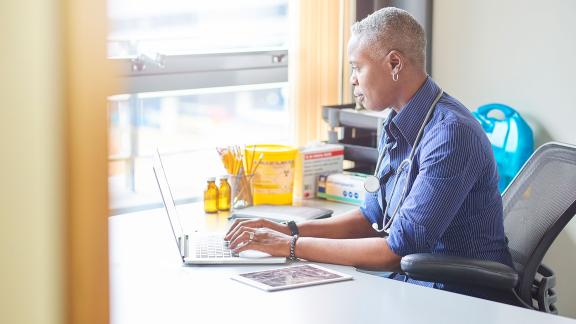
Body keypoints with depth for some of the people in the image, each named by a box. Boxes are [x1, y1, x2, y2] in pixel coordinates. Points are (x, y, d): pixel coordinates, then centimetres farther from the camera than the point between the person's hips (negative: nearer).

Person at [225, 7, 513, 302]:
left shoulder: (451, 133, -22)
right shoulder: (396, 125, 7)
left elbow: (399, 250, -24)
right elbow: (374, 217, 18)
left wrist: (293, 246, -19)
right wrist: (290, 231, 5)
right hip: (409, 283, 8)